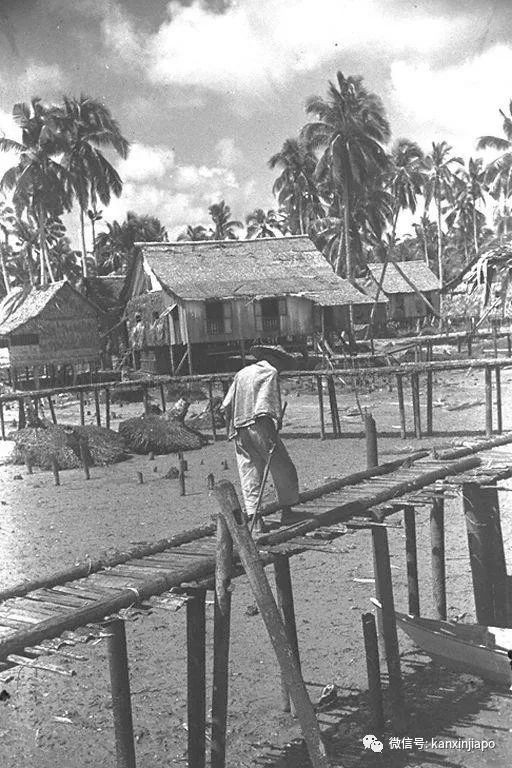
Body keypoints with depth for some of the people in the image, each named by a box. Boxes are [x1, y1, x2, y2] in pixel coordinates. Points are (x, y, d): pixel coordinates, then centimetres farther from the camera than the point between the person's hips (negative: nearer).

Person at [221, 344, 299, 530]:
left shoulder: (242, 373, 20)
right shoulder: (270, 373, 0)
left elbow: (227, 404, 16)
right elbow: (271, 403, -12)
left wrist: (231, 428, 19)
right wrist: (274, 426, -15)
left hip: (240, 431, 6)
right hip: (259, 426, -6)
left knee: (249, 472, 7)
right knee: (282, 468, 6)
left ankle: (251, 512, 0)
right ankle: (286, 508, 9)